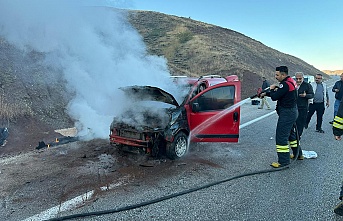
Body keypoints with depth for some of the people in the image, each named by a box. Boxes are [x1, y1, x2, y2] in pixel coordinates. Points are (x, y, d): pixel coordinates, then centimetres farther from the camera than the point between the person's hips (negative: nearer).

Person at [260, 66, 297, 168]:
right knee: (291, 133, 23)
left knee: (281, 136, -8)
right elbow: (279, 93, 19)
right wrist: (265, 93, 12)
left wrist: (272, 89, -4)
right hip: (292, 111, 11)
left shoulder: (285, 84, -21)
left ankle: (283, 161, -5)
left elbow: (274, 97, -23)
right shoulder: (291, 81, 12)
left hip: (286, 113, -11)